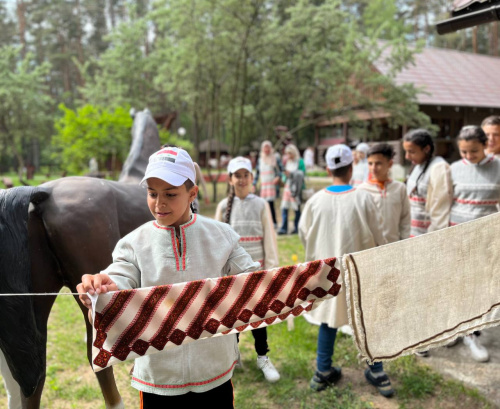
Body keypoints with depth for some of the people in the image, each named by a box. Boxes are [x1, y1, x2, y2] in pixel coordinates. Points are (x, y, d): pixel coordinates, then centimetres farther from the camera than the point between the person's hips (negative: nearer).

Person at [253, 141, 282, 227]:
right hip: (263, 184, 5)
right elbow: (257, 172, 19)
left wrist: (278, 177, -17)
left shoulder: (275, 159, 2)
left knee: (270, 202, -15)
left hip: (272, 184, -5)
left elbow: (280, 170, 3)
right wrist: (254, 184, 15)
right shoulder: (260, 159, 15)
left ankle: (274, 222, -7)